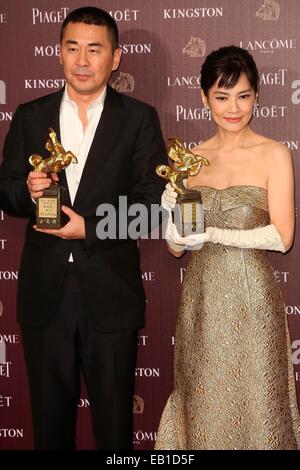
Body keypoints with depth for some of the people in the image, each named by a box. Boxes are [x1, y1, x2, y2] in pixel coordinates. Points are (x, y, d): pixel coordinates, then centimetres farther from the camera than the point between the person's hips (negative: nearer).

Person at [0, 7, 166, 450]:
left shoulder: (139, 119, -2)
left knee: (114, 421, 12)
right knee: (49, 418, 16)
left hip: (111, 295, -2)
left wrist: (89, 229, -17)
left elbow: (153, 202, -7)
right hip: (44, 293, 3)